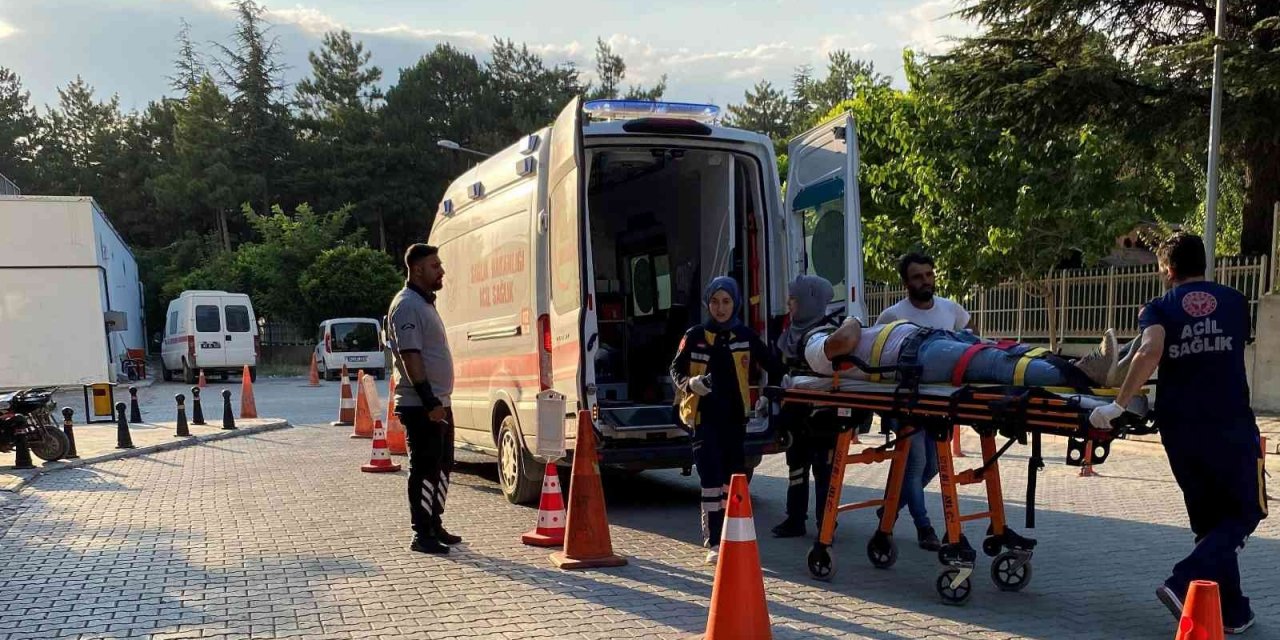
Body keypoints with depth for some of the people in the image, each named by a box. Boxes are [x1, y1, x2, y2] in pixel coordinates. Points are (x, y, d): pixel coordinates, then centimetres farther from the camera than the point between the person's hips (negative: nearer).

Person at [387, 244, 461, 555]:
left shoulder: (426, 303, 17)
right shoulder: (407, 305, -14)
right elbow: (410, 356, -22)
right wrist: (429, 401, -25)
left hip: (438, 403, 10)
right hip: (421, 406, -10)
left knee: (441, 466, 15)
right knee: (425, 470, -6)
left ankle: (435, 526, 25)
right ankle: (422, 535, 1)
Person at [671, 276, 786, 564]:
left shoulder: (745, 336, 3)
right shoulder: (695, 337, -2)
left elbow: (773, 366, 14)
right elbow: (676, 369, 5)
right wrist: (689, 384, -14)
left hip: (735, 417, 3)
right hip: (705, 418, -2)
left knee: (733, 478, 10)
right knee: (711, 480, -9)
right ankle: (714, 543, -5)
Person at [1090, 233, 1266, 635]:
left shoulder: (1159, 309, 1)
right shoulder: (1235, 302, 8)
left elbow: (1150, 351, -19)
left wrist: (1119, 404, -18)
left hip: (1180, 429, 1)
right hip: (1231, 426, -1)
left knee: (1209, 519, 16)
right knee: (1244, 513, 10)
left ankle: (1232, 612, 19)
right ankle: (1184, 584, -9)